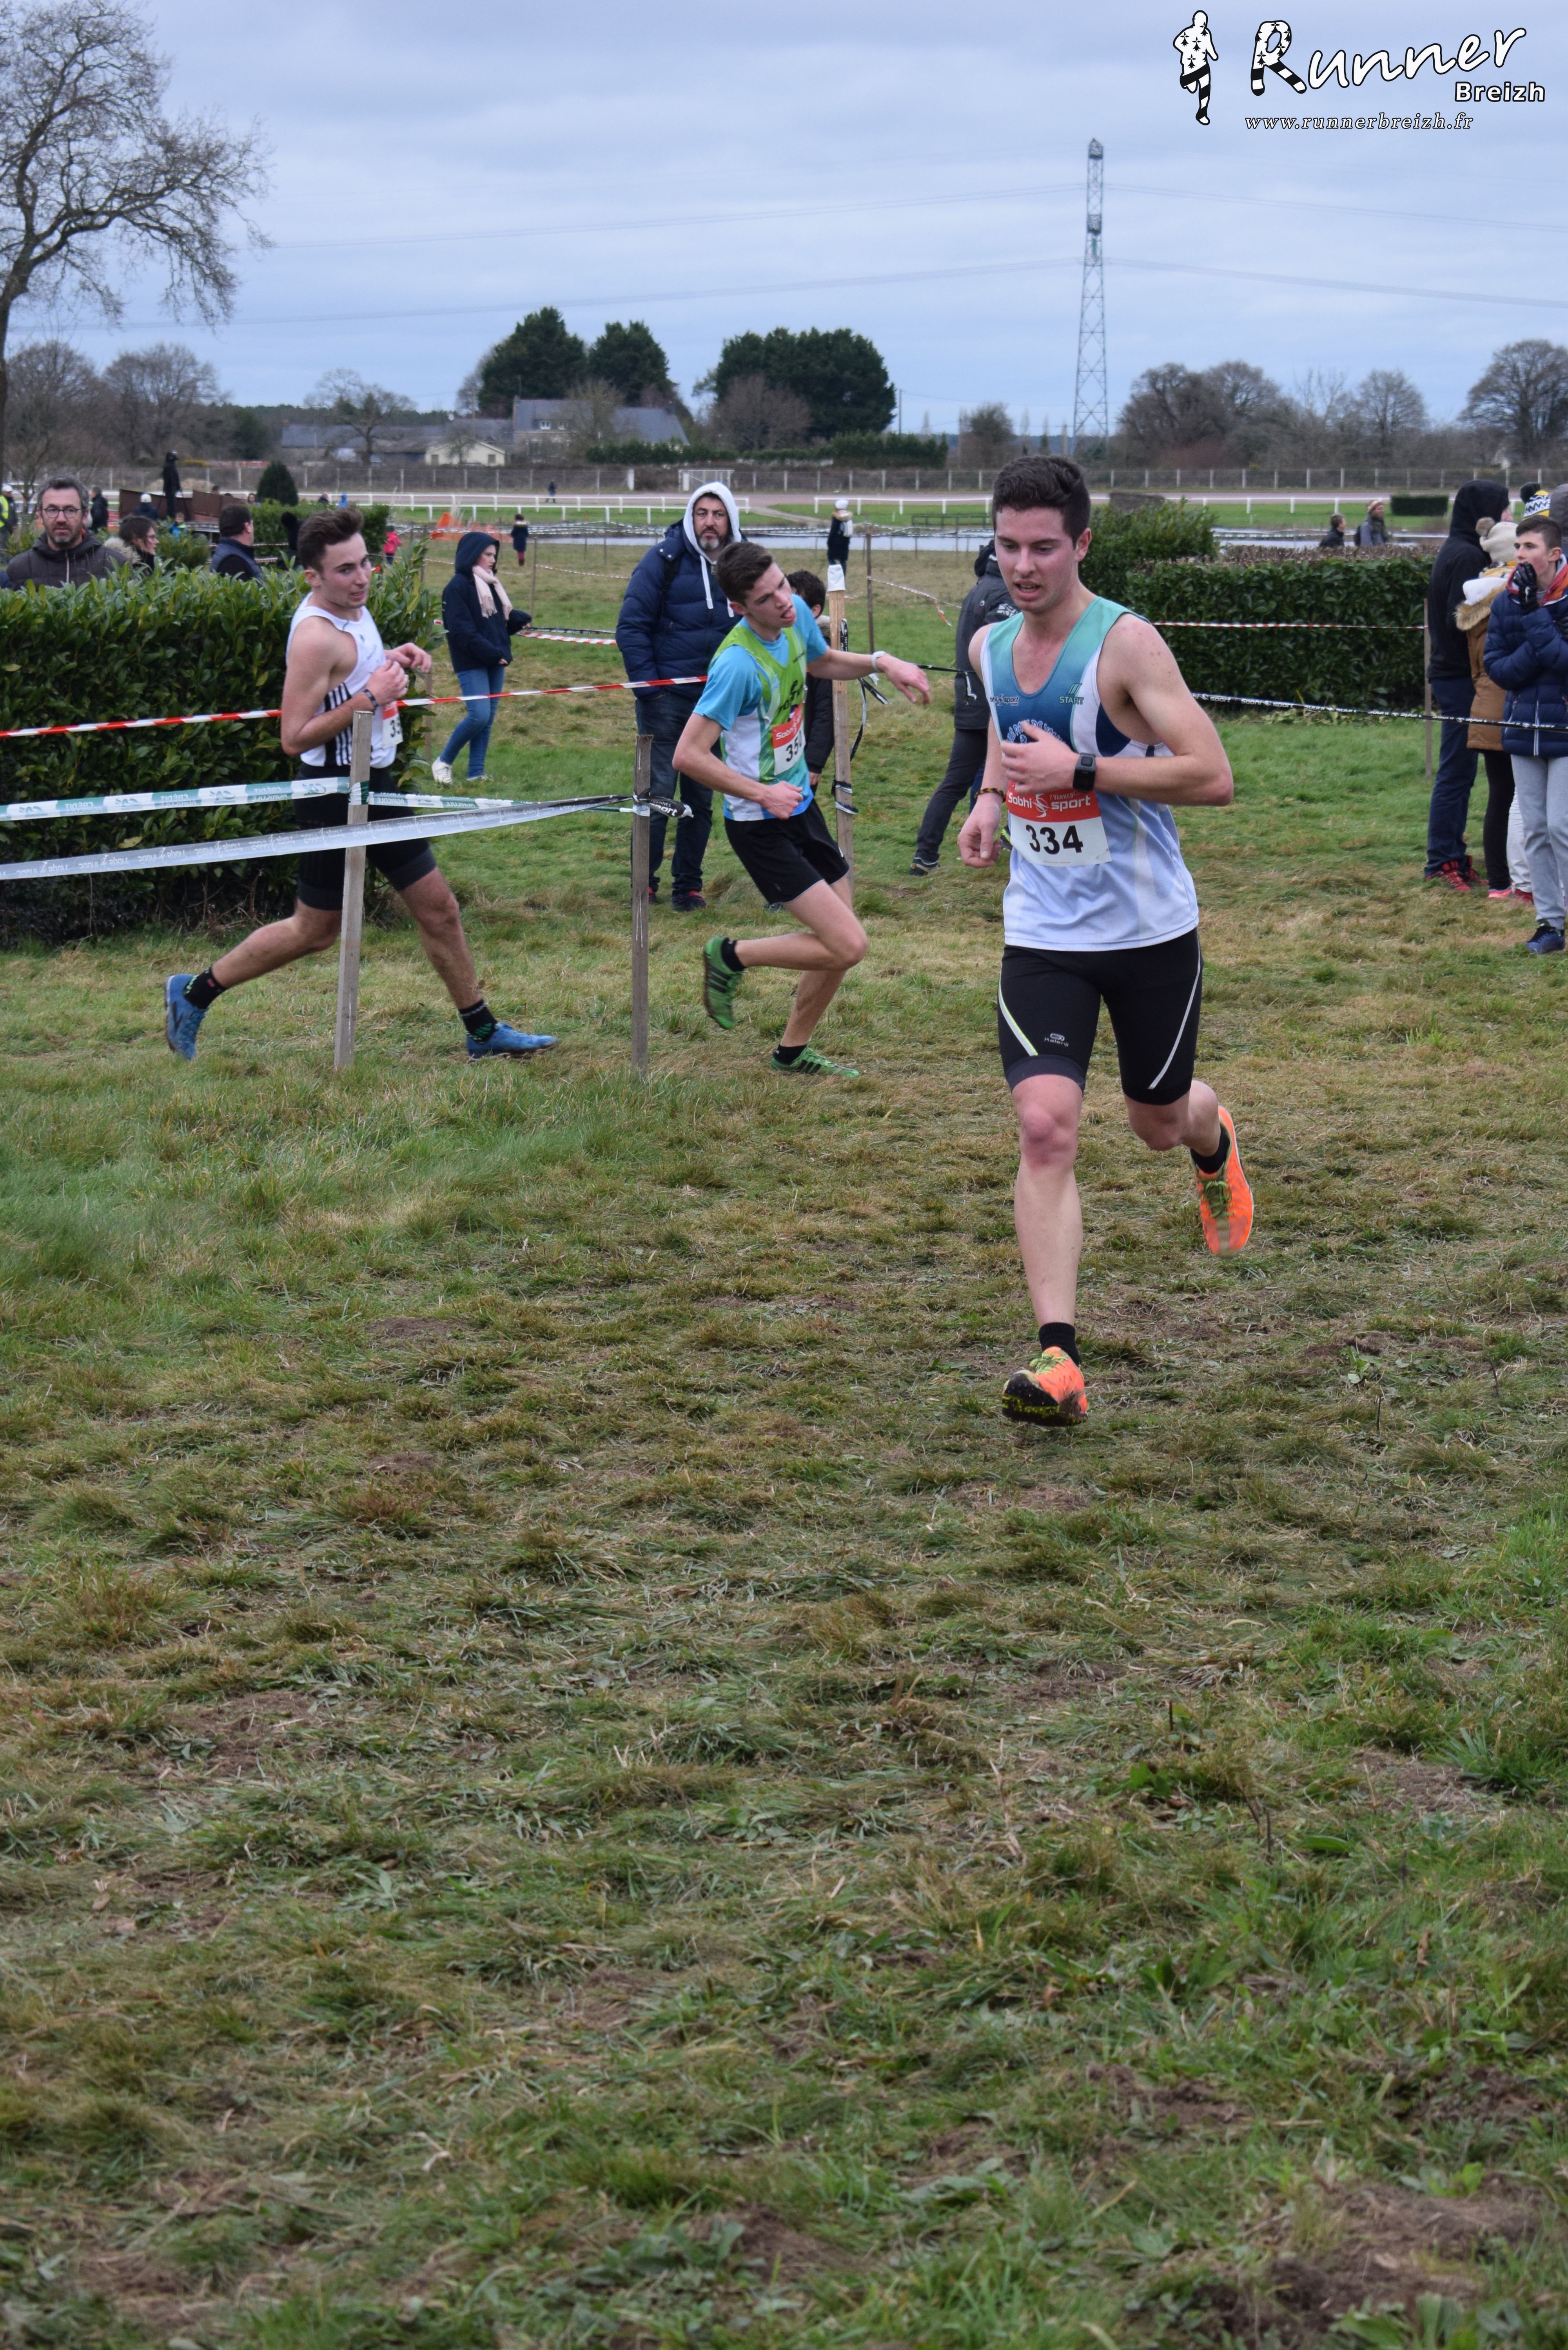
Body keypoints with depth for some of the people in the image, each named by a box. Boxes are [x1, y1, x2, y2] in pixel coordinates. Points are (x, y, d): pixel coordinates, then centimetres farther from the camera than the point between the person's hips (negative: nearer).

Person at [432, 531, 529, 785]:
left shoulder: (490, 585, 16)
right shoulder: (458, 587, -9)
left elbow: (502, 621, 22)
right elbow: (463, 630, -16)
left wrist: (518, 619, 0)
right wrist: (491, 652, -19)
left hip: (495, 662, 8)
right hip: (471, 662, -8)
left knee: (488, 718, 6)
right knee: (480, 715, -16)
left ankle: (476, 774, 10)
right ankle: (443, 762, 0)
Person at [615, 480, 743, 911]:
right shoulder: (665, 559, -8)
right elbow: (631, 626, -7)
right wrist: (647, 687, -12)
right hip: (665, 698, -4)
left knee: (701, 798, 8)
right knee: (658, 791, -5)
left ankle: (688, 885, 17)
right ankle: (644, 882, 8)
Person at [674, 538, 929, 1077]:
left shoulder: (797, 615, -2)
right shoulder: (738, 664, -27)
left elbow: (822, 662, 23)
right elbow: (688, 755, -26)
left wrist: (881, 663, 7)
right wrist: (763, 794, -25)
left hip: (800, 806, 8)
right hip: (760, 825, -8)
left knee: (840, 940, 14)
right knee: (847, 945, -14)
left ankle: (794, 1050, 32)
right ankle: (733, 956, 7)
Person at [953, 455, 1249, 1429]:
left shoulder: (1126, 643, -17)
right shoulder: (989, 646, 3)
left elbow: (1214, 777, -23)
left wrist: (1077, 773, -27)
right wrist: (991, 796, 8)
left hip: (1150, 928, -3)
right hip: (1043, 933, 3)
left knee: (1158, 1119, 16)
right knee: (1046, 1127, -15)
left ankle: (1215, 1140, 56)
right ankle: (1059, 1359, -16)